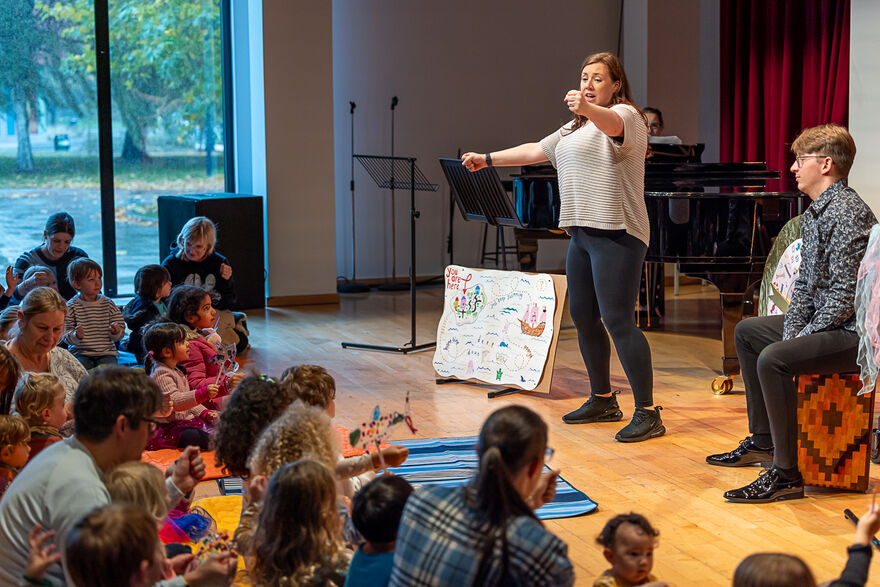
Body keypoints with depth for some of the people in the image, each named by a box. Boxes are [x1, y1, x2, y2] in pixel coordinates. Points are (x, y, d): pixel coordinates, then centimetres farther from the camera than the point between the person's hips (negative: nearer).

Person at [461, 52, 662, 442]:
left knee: (618, 320, -14)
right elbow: (537, 150, 30)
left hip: (616, 234, -10)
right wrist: (488, 159, 30)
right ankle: (603, 401, 27)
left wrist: (587, 108, -50)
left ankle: (647, 413, -10)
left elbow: (612, 124, -30)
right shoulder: (575, 128, 24)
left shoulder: (625, 114, -5)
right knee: (583, 317, 13)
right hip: (582, 233, 10)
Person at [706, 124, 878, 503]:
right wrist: (792, 331, 2)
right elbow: (805, 283, 15)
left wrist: (802, 339, -18)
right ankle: (763, 441, 28)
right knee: (747, 332, 24)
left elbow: (844, 296, -25)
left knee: (773, 359, -32)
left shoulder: (846, 213, -20)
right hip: (824, 323, 12)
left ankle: (786, 474, -24)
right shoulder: (814, 212, 12)